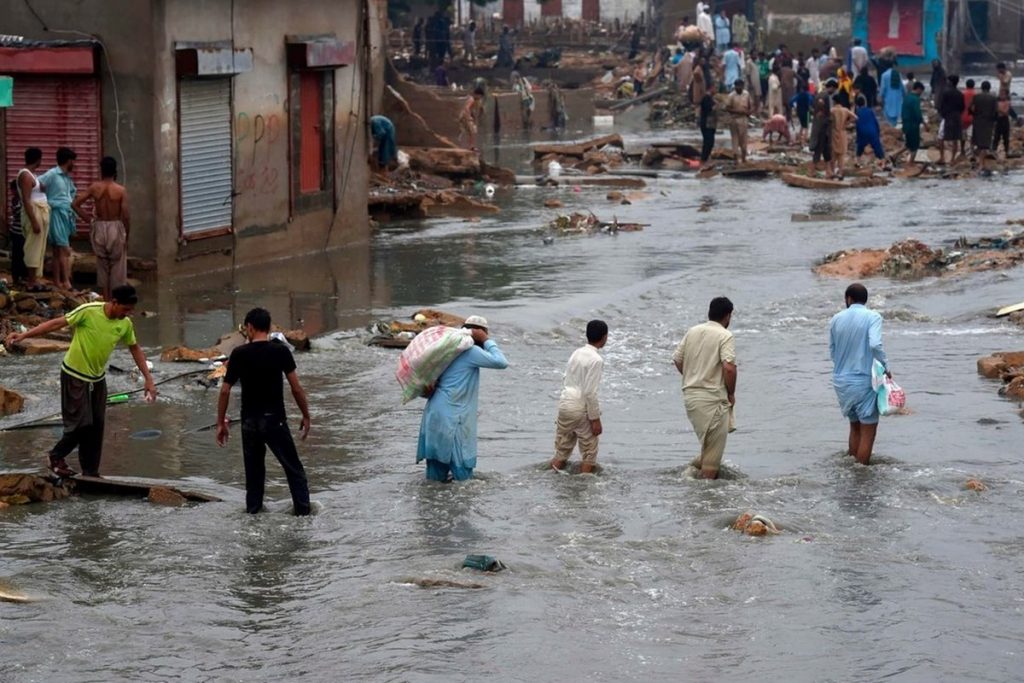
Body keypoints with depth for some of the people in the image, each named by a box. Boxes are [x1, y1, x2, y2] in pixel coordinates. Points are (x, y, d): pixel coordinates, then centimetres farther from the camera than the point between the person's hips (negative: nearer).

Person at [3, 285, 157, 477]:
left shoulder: (125, 324, -6)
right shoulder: (89, 311, -23)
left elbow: (135, 348, 9)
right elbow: (57, 323, -20)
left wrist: (148, 379, 7)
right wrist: (23, 336, -25)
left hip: (97, 378, 6)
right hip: (75, 376, -6)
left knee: (97, 425, 4)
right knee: (81, 423, -9)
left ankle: (91, 473, 16)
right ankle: (56, 457, 15)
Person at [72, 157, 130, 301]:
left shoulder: (94, 188, -3)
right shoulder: (121, 190, -10)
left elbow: (75, 204, -4)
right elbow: (125, 215, -12)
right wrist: (127, 235, -2)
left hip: (99, 227, 2)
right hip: (115, 227, -2)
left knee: (102, 264, 13)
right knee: (117, 265, 7)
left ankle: (105, 299, 16)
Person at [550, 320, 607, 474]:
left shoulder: (576, 353, 10)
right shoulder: (596, 360, -14)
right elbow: (590, 392, -17)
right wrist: (595, 419, -12)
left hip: (564, 404, 7)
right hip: (581, 409, -7)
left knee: (561, 451, 13)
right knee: (589, 453, 6)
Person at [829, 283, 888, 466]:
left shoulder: (836, 319, 6)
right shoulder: (872, 317, -8)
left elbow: (832, 351, 11)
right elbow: (875, 344, -24)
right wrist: (886, 366, -11)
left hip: (841, 380, 6)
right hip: (863, 381, -6)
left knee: (855, 425, 19)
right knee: (868, 430, 2)